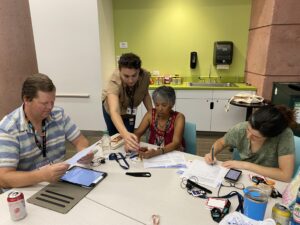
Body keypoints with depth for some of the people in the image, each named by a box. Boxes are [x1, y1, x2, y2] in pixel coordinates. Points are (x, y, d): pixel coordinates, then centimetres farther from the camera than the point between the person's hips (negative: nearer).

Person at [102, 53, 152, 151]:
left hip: (130, 110, 2)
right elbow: (114, 112, -57)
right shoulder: (114, 82, -43)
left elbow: (145, 94, -10)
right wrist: (125, 134, -74)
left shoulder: (145, 76, -32)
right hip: (111, 108, -2)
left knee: (129, 140, 4)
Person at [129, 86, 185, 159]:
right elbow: (137, 133, -1)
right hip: (151, 153, 3)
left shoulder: (178, 117, -14)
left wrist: (157, 152, -41)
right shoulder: (151, 114, -3)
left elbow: (176, 143, -24)